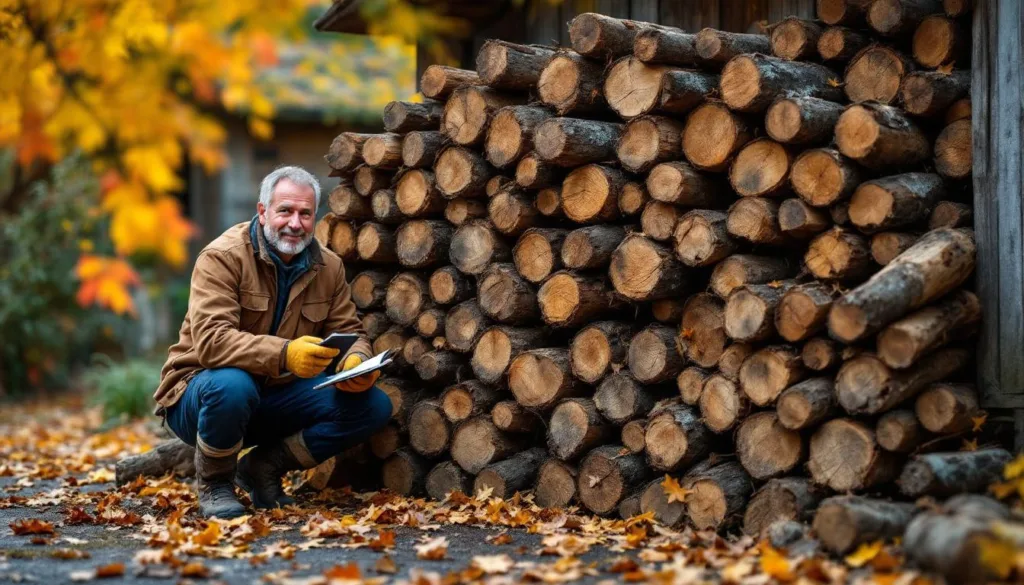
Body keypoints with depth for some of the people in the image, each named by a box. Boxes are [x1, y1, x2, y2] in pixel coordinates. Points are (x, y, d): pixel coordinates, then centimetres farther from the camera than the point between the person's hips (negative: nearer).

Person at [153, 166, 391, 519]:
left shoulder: (329, 267, 3)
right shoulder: (222, 257, -16)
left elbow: (348, 331, 6)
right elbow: (210, 341, -28)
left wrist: (356, 363, -20)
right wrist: (284, 354, -43)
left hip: (276, 397, 5)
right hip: (200, 392, -5)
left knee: (374, 405, -13)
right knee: (232, 386, -41)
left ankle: (264, 466, 3)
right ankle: (213, 481, -9)